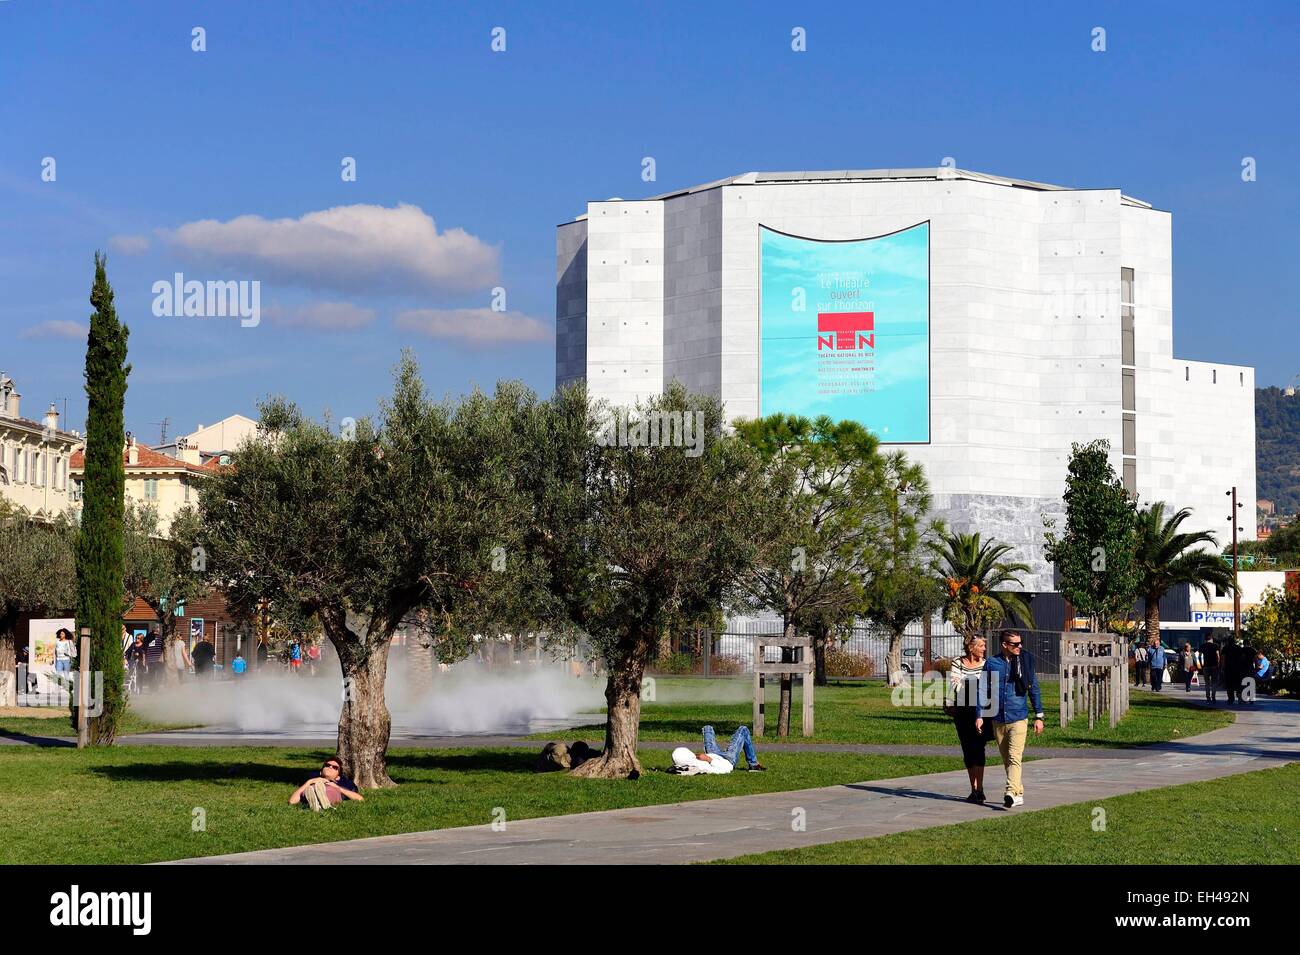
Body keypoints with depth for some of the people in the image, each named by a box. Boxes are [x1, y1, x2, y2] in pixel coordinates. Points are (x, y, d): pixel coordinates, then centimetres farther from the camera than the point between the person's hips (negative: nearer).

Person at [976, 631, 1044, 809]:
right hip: (998, 720, 2)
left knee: (1014, 758, -16)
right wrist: (980, 715, 0)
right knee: (1006, 760, 10)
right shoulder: (992, 663, 2)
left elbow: (1034, 689, 8)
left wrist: (1038, 717, 7)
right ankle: (1019, 794, 21)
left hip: (1019, 718, -2)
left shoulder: (1025, 662, 2)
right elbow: (984, 690, 8)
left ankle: (1011, 793, -25)